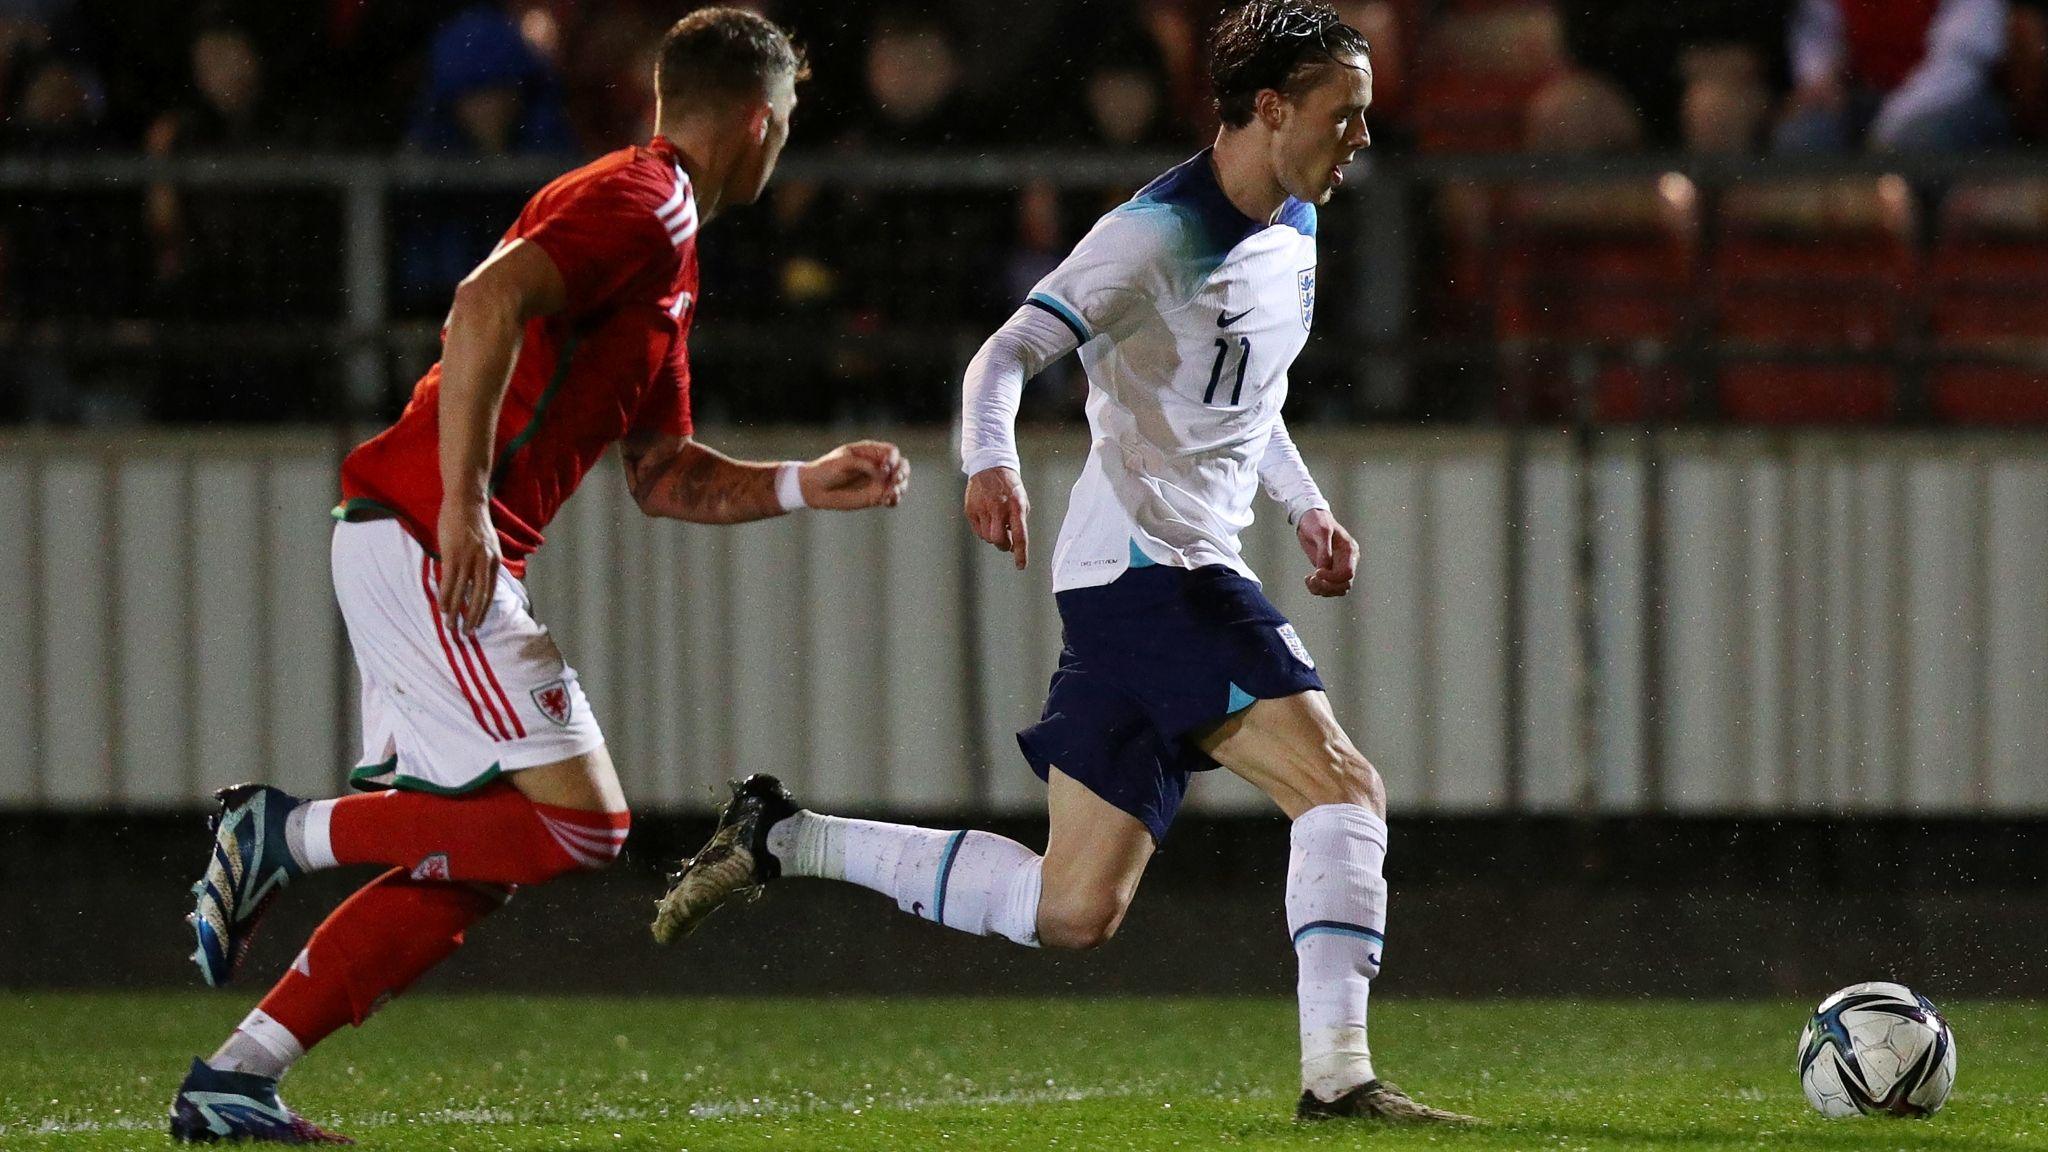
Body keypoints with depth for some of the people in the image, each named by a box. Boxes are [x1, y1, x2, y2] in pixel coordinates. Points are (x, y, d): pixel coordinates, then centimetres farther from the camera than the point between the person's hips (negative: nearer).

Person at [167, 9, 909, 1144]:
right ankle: (286, 830, -5)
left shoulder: (663, 244, 23)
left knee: (470, 866, 8)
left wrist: (809, 484, 19)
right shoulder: (643, 202, -9)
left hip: (441, 549, 10)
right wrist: (464, 500, -26)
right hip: (422, 539, -10)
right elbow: (487, 303, -25)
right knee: (576, 819, -12)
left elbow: (663, 476, 28)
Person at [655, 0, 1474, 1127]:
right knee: (1342, 788, -18)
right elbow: (1005, 356, -19)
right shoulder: (1157, 233, -13)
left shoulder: (1293, 231, 15)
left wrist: (1305, 505, 21)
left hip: (1170, 582, 9)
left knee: (1072, 908, 6)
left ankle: (777, 838, 14)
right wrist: (991, 464, -37)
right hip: (1146, 562, -9)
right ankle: (1336, 1075, -19)